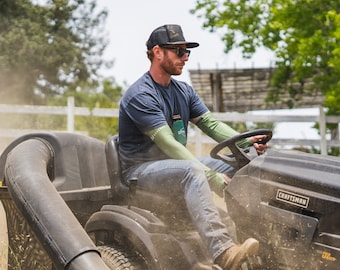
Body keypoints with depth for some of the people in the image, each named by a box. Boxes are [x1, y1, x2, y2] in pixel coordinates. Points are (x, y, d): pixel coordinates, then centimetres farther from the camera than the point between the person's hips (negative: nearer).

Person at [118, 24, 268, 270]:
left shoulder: (183, 91, 12)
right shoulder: (140, 95, -17)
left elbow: (211, 123, 5)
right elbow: (168, 144, -25)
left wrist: (245, 141, -15)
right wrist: (213, 178, -30)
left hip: (177, 163, 9)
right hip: (142, 169, -8)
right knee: (193, 171, -37)